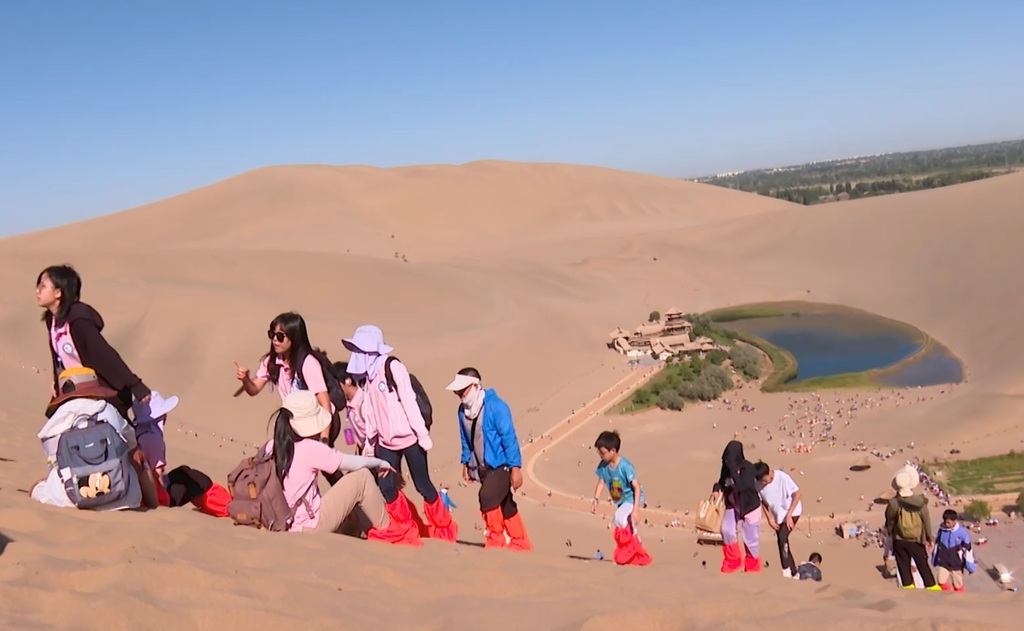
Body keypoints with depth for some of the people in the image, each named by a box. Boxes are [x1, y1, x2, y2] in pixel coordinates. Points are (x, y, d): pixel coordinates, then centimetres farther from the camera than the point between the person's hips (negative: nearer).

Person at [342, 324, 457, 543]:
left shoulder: (393, 367, -13)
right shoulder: (368, 375, 9)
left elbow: (409, 402, -17)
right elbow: (370, 413, 13)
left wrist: (423, 434, -18)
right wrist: (369, 442, 15)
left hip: (409, 438, -7)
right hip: (386, 442, 7)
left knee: (422, 484, 1)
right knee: (386, 487, 2)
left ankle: (444, 529, 17)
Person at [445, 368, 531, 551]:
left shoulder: (495, 406, -18)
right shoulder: (463, 410, 2)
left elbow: (509, 437, -18)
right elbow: (465, 439, 13)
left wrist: (515, 467, -19)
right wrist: (466, 462, 14)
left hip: (501, 464, -7)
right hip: (483, 467, 7)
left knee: (488, 498, -21)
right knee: (505, 505, 14)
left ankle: (496, 541, -5)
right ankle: (520, 544, 27)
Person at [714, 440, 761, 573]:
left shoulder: (748, 468, -25)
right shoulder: (727, 467, -9)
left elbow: (741, 486, -37)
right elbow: (722, 481, 7)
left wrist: (733, 469, -40)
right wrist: (717, 488, -13)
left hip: (749, 506, -4)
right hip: (732, 505, 4)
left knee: (751, 538, 6)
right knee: (727, 530, -13)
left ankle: (753, 566, 27)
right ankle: (733, 561, 9)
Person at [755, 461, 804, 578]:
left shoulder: (782, 477, -26)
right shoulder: (759, 484, -12)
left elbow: (799, 493, -20)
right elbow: (762, 502, 4)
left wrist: (789, 515, -20)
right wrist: (770, 519, -4)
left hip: (792, 512, -6)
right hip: (778, 516, 6)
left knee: (783, 537, -23)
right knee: (782, 542, 5)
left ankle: (786, 571, -16)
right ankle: (793, 573, 19)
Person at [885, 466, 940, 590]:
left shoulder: (893, 503, -18)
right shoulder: (920, 502, -19)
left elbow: (889, 523, -4)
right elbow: (926, 522, -7)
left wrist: (890, 534, 16)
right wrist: (929, 539, 7)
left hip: (899, 541, 1)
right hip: (916, 540, 0)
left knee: (903, 565, 13)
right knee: (923, 565, 14)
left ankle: (908, 586, 21)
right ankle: (931, 586, 25)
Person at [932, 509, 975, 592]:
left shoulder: (962, 532, -16)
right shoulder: (942, 529, -5)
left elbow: (967, 548, -10)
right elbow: (937, 544, 8)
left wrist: (970, 565, -7)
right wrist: (934, 558, 14)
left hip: (956, 563, -3)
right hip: (942, 561, 3)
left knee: (958, 584, 11)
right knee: (941, 580, -3)